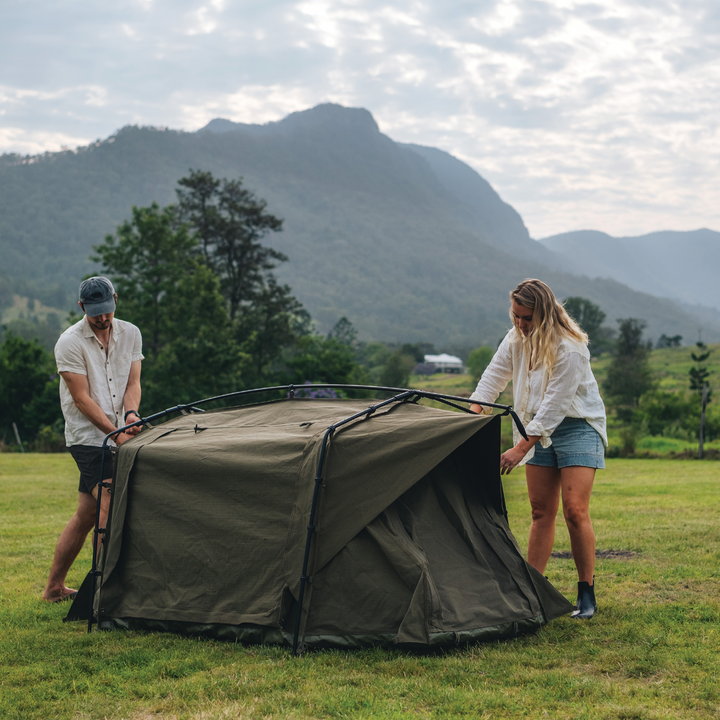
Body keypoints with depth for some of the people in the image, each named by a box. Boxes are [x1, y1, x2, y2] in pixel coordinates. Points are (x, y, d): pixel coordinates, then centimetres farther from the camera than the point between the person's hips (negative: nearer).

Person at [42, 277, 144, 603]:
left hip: (117, 436, 6)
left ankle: (54, 587, 20)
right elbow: (82, 398, -13)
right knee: (110, 507, -17)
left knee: (85, 515, 10)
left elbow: (132, 382, 6)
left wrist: (131, 413, -15)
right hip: (88, 437, -6)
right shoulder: (70, 342, -10)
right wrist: (116, 432, -17)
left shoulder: (130, 334, 6)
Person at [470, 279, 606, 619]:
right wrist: (473, 412, -7)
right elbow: (493, 377, 7)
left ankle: (587, 596, -4)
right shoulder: (515, 339, -3)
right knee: (541, 512, 6)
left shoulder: (570, 349, -25)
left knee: (574, 511, -13)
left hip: (578, 427, -6)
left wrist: (521, 449, -27)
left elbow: (555, 406, -27)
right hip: (539, 429, 6)